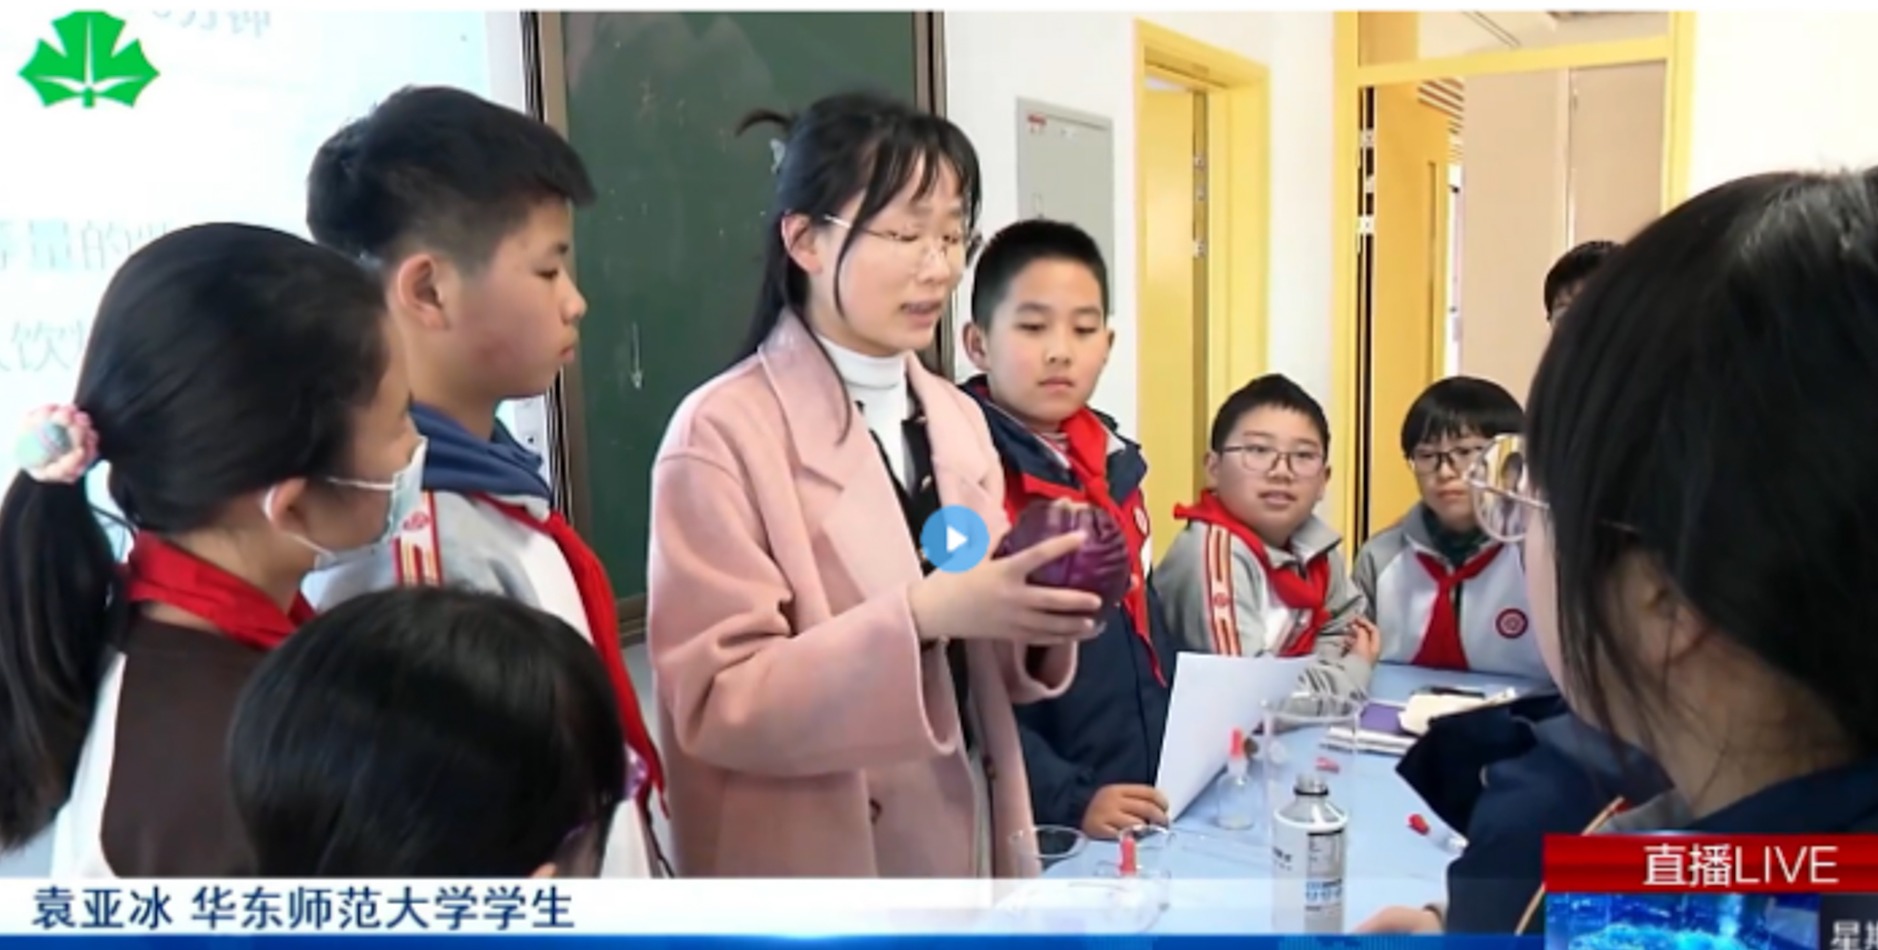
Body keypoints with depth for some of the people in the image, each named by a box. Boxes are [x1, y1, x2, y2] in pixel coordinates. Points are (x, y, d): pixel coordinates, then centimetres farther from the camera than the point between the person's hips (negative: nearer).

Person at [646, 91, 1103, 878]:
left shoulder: (958, 421, 4)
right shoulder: (723, 431, -16)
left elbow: (973, 672, 9)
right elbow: (718, 705, -19)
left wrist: (1037, 622, -12)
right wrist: (921, 615, -30)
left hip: (970, 846, 6)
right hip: (823, 866, -6)